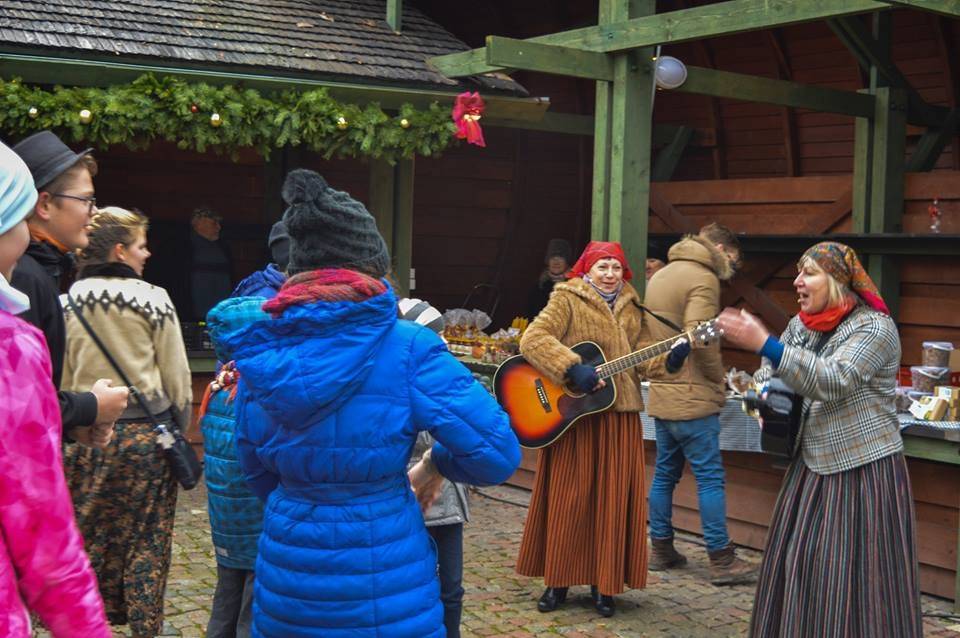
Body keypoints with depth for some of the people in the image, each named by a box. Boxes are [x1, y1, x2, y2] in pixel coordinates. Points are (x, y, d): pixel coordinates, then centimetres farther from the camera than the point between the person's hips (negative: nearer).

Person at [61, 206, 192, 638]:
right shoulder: (152, 299, -6)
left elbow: (58, 375, 2)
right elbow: (176, 372, -3)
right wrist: (180, 428, 9)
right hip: (146, 434, -2)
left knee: (90, 538, 13)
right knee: (146, 542, 7)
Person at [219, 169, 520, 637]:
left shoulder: (262, 350, -1)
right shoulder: (405, 347, -14)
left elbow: (259, 474, 11)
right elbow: (497, 452, -17)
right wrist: (436, 463, 3)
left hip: (285, 581, 4)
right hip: (384, 582, -4)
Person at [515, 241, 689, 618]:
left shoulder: (630, 308, 13)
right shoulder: (567, 300, -4)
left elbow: (636, 360, 12)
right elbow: (532, 339, -17)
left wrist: (668, 360, -7)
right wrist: (573, 369, -27)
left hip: (619, 416, 5)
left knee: (613, 497, 6)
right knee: (569, 496, 2)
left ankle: (604, 584, 16)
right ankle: (558, 581, 15)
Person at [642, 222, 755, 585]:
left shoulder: (659, 277, 17)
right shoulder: (703, 278, -11)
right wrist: (719, 380, -10)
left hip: (661, 395, 9)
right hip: (693, 397, -8)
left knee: (665, 473, 14)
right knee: (710, 477, -3)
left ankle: (661, 550, 21)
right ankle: (722, 561, 1)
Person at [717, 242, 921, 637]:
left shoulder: (874, 327, -15)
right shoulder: (802, 323, 6)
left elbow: (836, 380, -30)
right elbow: (769, 371, 19)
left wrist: (763, 343, -36)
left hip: (864, 469, -7)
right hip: (814, 464, 7)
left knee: (853, 578, -4)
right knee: (799, 565, 9)